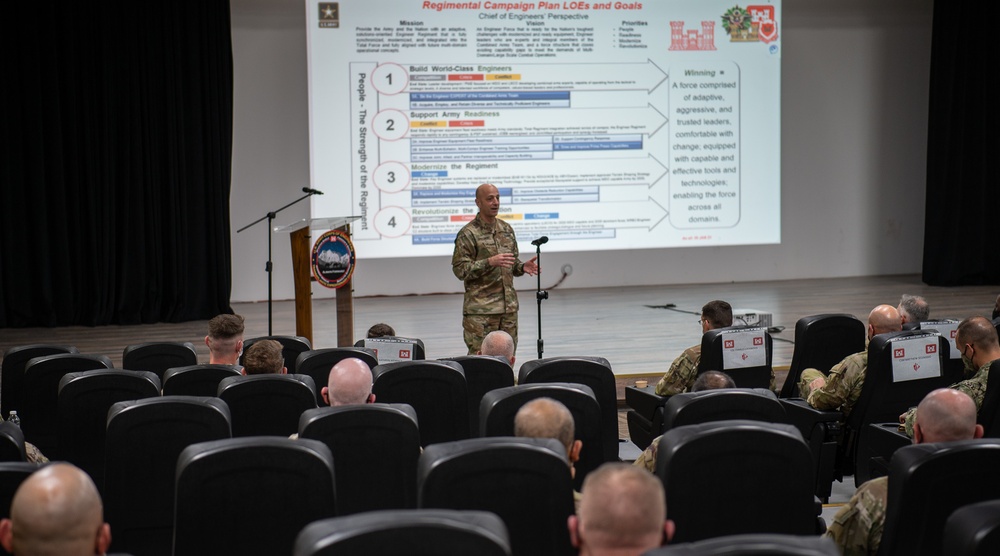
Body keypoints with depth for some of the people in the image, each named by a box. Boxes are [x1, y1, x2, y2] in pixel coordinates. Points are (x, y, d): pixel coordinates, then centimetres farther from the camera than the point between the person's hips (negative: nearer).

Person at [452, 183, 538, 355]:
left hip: (508, 306, 6)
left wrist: (523, 267, -1)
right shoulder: (467, 234, -7)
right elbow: (460, 269, -13)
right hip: (480, 310, -6)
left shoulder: (507, 229, 13)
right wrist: (490, 262, -24)